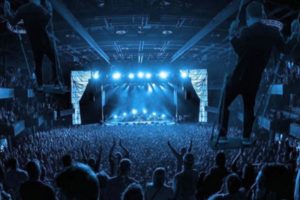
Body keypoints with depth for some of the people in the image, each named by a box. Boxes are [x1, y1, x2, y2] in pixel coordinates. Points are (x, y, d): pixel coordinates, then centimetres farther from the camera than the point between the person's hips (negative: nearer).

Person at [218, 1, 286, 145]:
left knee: (224, 105, 9)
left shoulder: (247, 32, -14)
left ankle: (223, 136, 4)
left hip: (238, 77, -4)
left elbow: (240, 50, 0)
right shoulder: (272, 32, -1)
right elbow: (283, 49, 14)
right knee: (249, 107, 19)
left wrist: (233, 36, 5)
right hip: (254, 79, 4)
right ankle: (247, 137, 16)